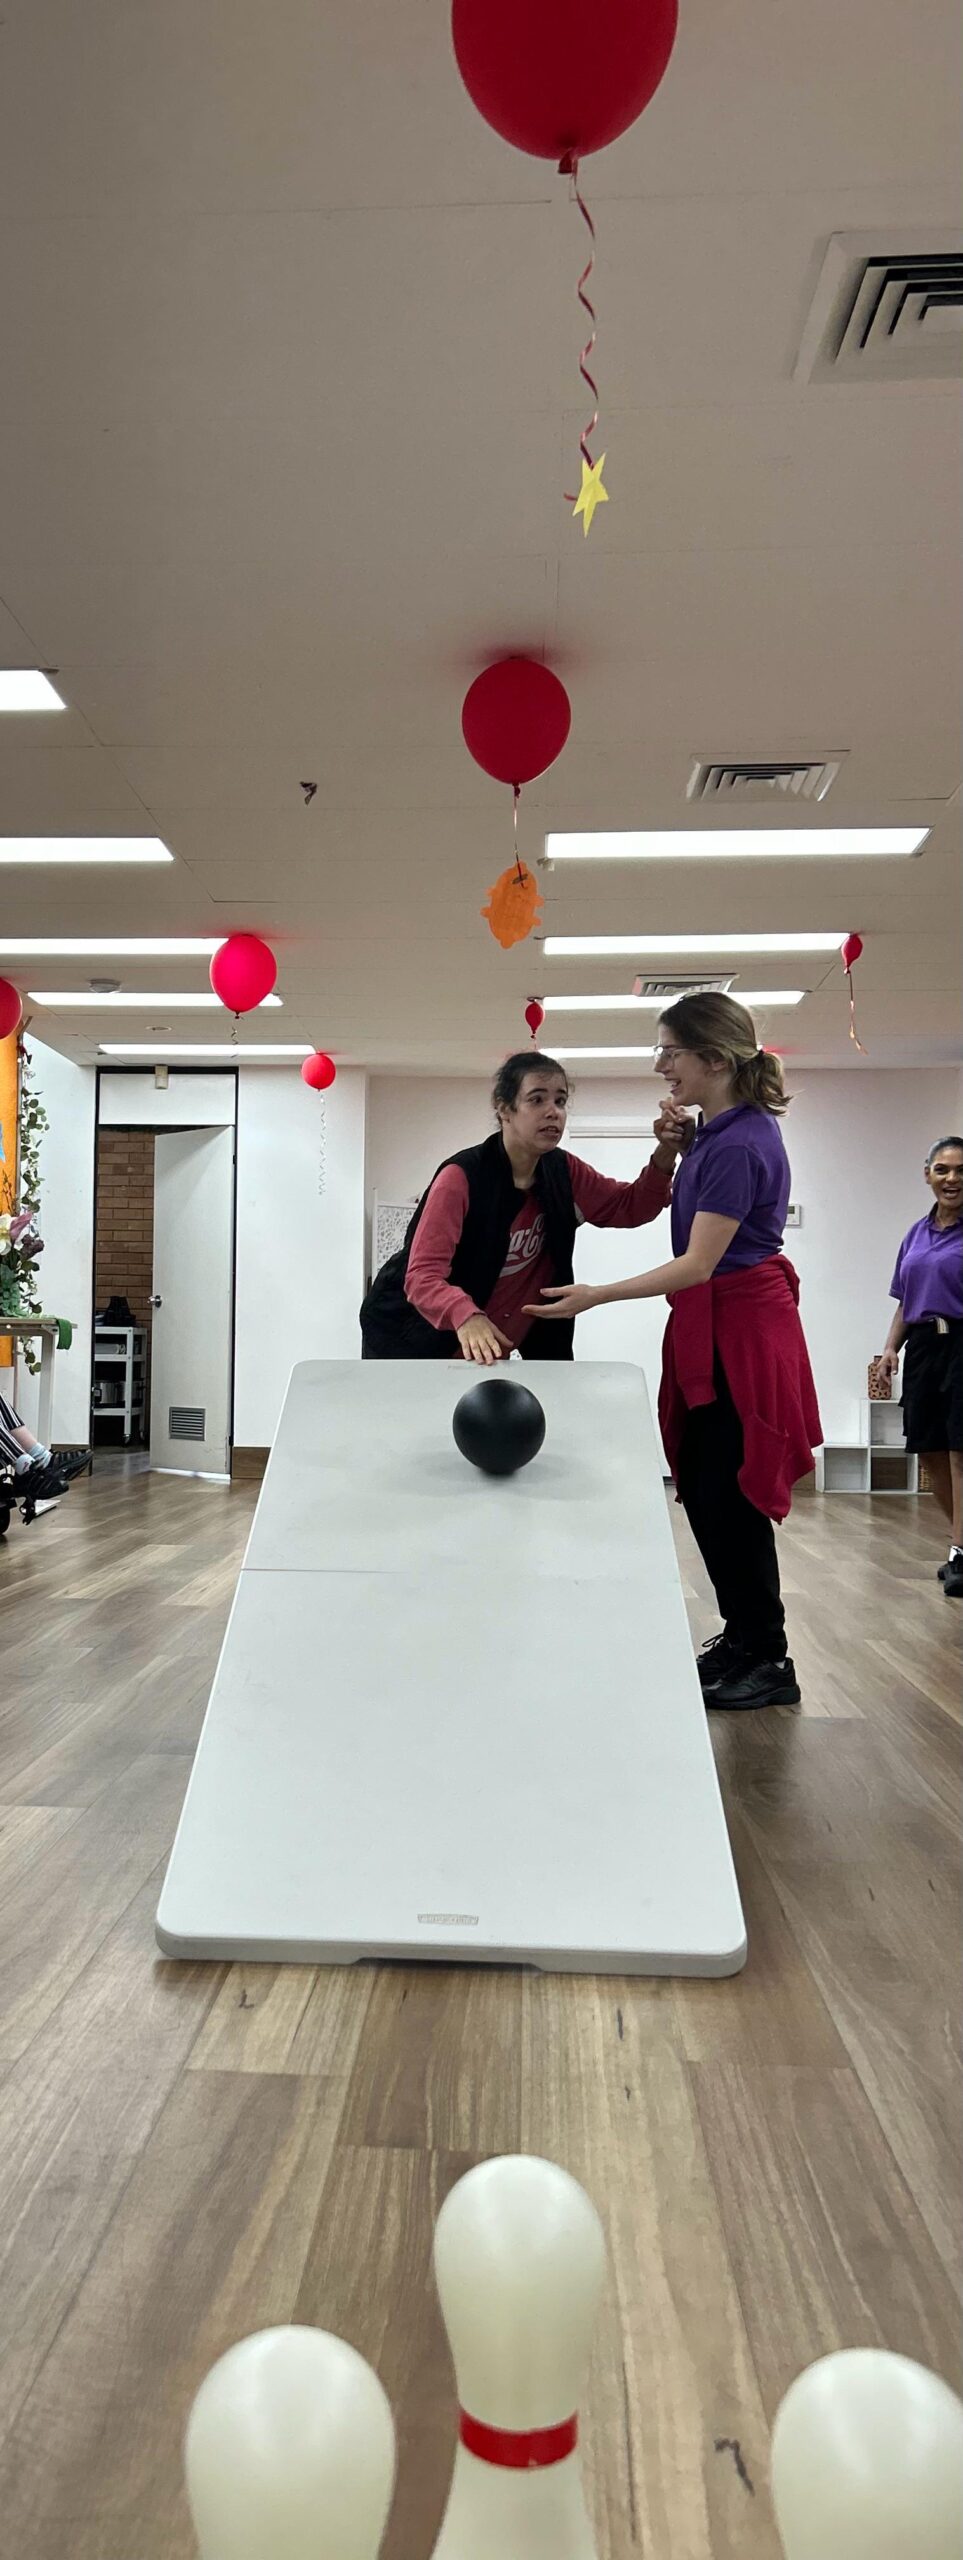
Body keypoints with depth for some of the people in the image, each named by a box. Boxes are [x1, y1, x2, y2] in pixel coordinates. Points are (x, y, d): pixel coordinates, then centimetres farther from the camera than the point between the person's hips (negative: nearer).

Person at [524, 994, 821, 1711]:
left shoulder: (736, 1146, -22)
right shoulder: (732, 1127, 9)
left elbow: (699, 1264, -23)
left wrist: (597, 1297, -21)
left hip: (738, 1328, -10)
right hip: (722, 1323, 10)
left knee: (726, 1495, -2)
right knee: (707, 1487, 15)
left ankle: (768, 1661, 12)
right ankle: (744, 1636, 29)